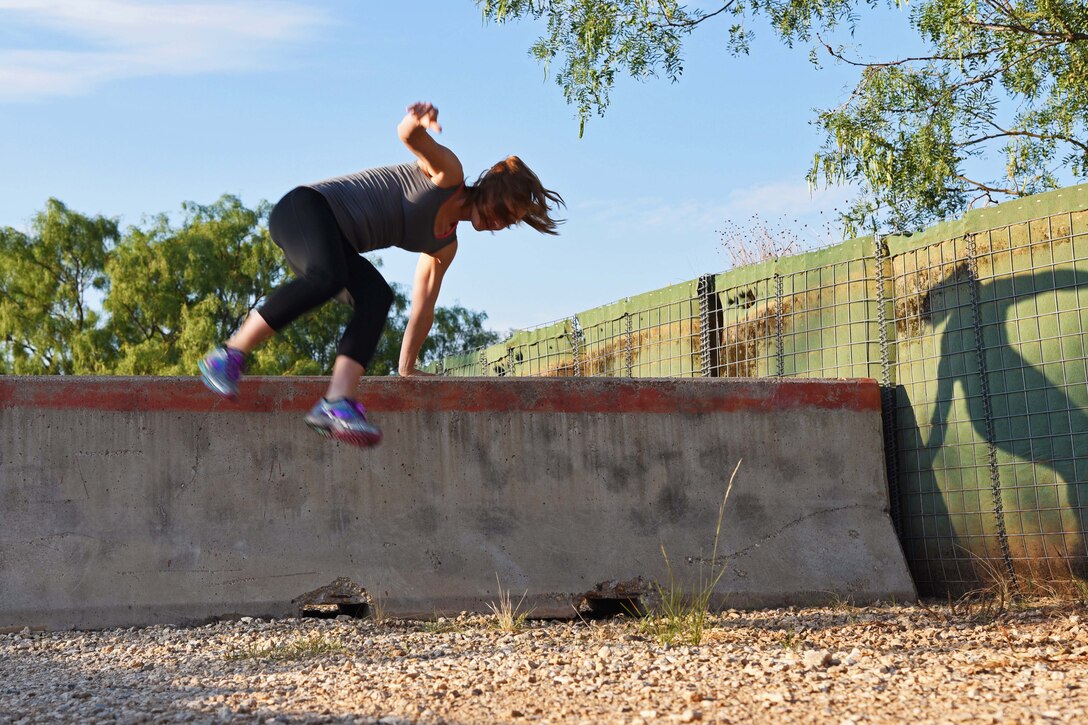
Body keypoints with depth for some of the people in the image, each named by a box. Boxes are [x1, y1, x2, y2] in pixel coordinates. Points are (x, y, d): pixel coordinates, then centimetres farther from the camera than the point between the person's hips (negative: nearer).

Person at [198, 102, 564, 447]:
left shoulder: (445, 245, 18)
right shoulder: (448, 173, -3)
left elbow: (423, 305, 22)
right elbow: (409, 135, -19)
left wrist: (407, 367, 20)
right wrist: (417, 121, -44)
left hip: (336, 242, 8)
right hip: (307, 207, -8)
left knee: (377, 296, -18)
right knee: (327, 277, -36)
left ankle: (338, 402, -36)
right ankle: (227, 355, -31)